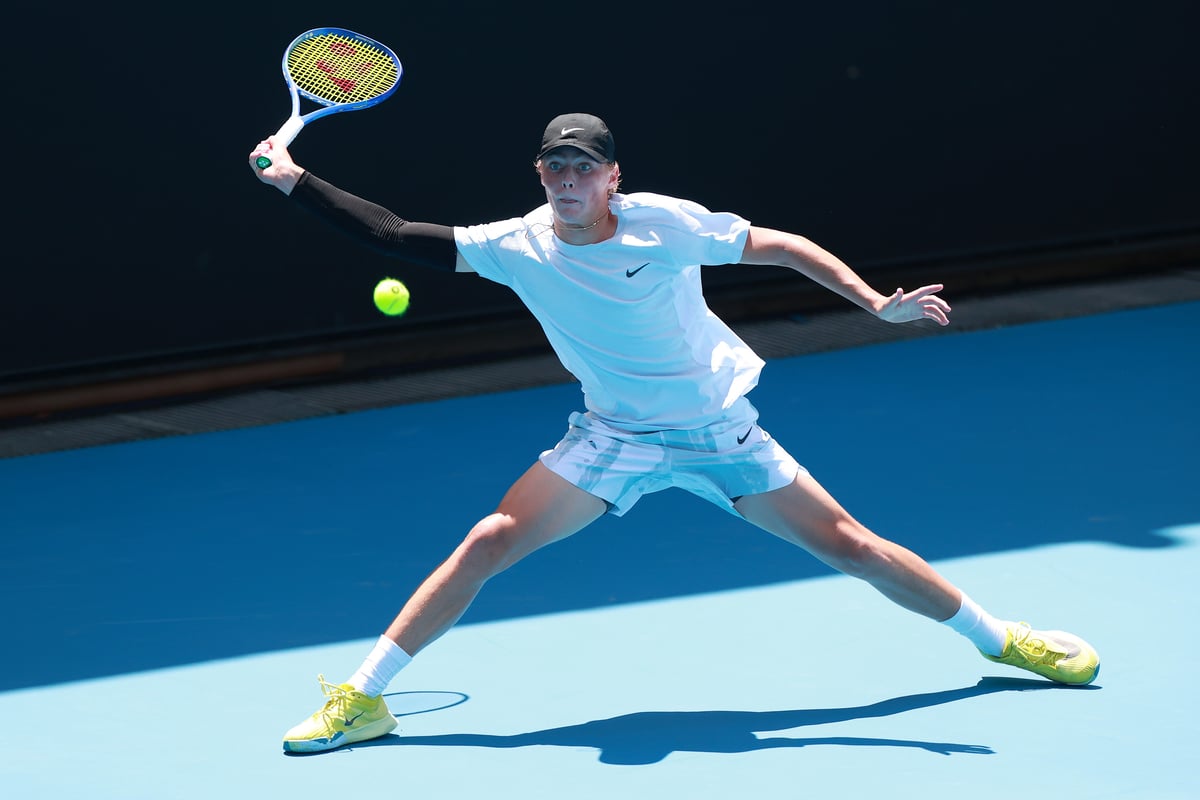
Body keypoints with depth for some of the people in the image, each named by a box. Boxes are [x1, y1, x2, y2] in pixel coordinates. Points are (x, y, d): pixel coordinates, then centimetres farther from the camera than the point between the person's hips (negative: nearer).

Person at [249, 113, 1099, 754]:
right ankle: (362, 698, -7)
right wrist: (294, 180, -14)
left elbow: (779, 245, -9)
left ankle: (997, 637, 20)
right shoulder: (519, 246, -12)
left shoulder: (664, 223, -18)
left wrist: (877, 302, -18)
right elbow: (396, 234, -11)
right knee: (489, 542, -14)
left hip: (718, 429, -1)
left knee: (849, 544, -1)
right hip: (614, 436, 2)